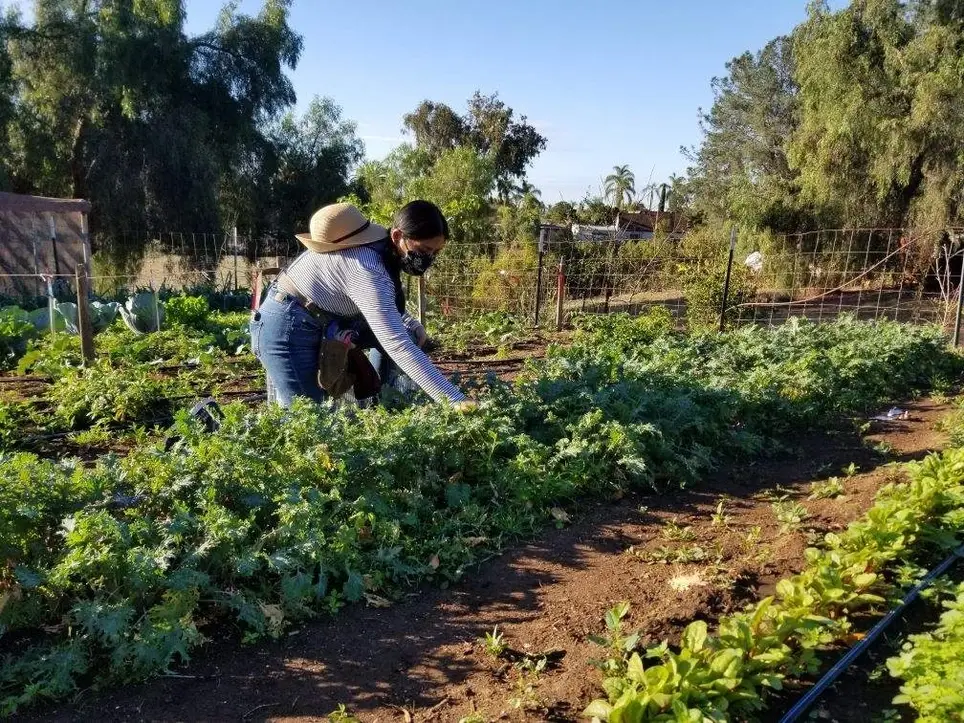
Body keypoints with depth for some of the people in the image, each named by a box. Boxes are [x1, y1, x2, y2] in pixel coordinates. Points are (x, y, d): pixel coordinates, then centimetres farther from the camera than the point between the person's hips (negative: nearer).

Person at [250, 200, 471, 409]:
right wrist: (455, 399, -42)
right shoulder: (367, 270, -31)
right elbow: (397, 345, -39)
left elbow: (379, 305, 14)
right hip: (285, 327, -9)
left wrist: (410, 324, -6)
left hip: (320, 323, 9)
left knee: (402, 331, 4)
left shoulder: (382, 247, -4)